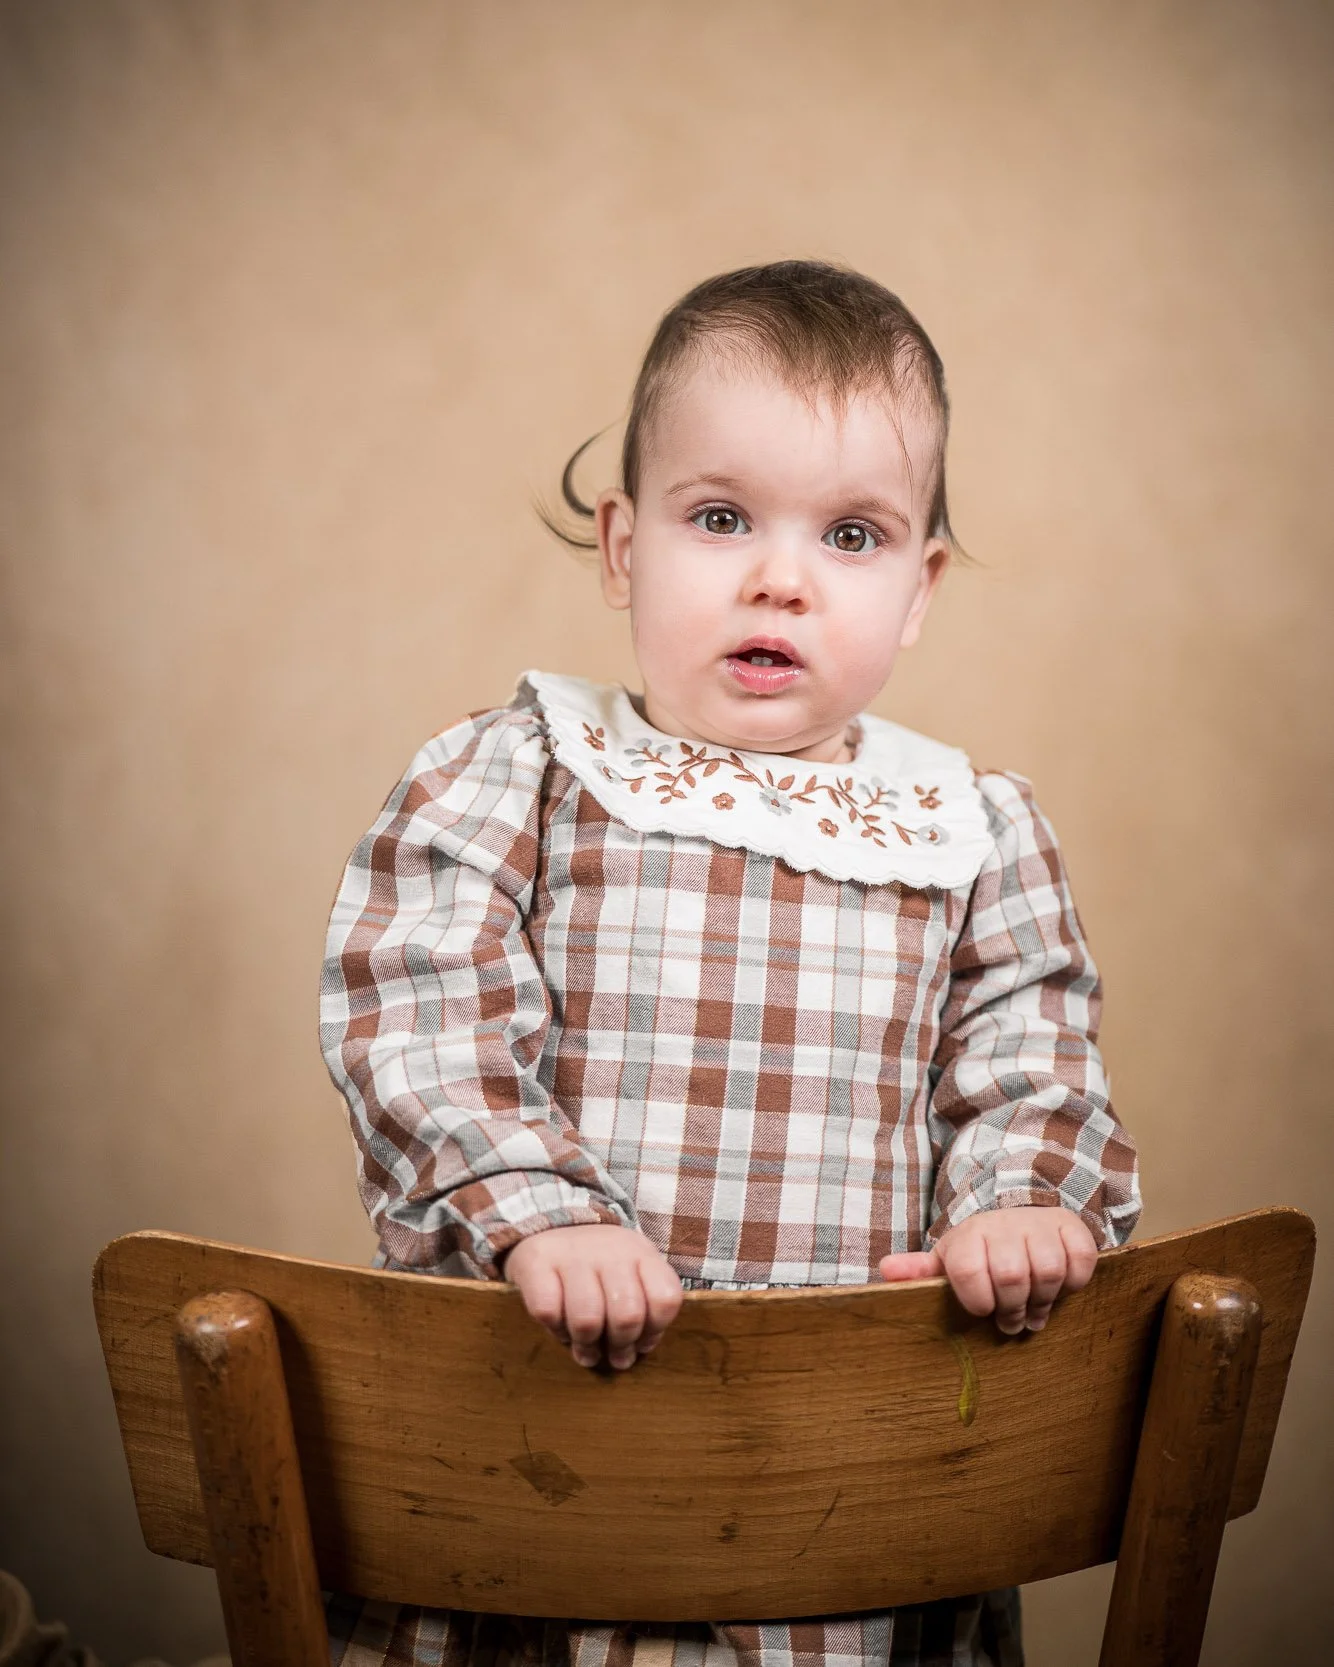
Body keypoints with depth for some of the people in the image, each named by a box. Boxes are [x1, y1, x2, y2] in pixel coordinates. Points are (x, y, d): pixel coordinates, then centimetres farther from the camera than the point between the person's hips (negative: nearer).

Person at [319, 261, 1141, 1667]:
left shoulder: (976, 832, 8)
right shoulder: (510, 775, 0)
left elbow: (1029, 1069, 9)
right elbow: (418, 1026, -9)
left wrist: (1024, 1204, -12)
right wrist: (538, 1213, -23)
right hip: (529, 1393, -1)